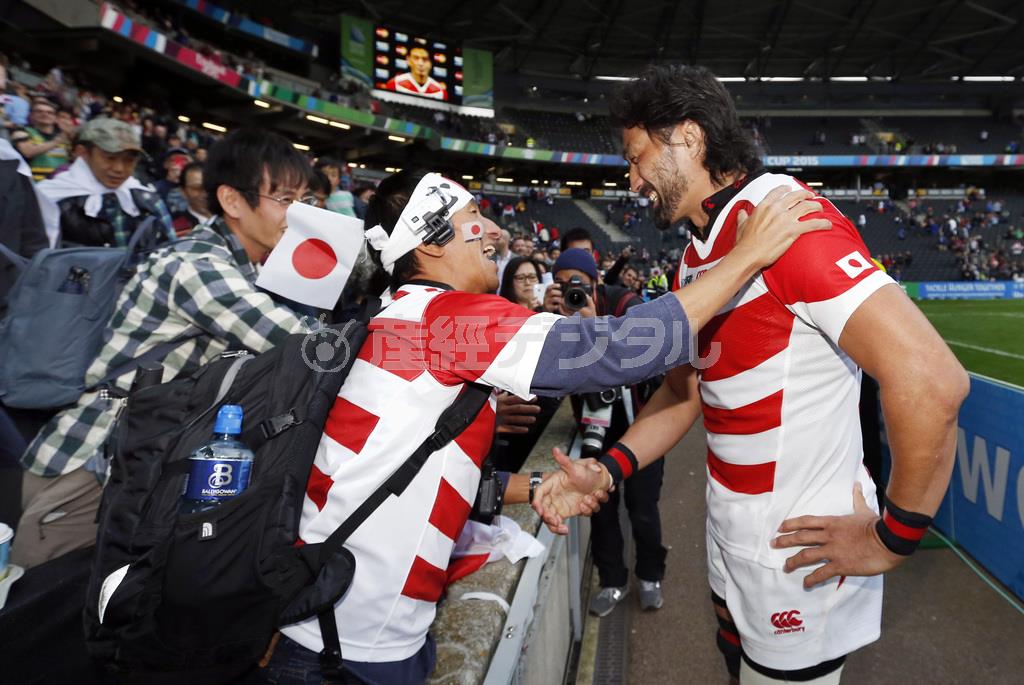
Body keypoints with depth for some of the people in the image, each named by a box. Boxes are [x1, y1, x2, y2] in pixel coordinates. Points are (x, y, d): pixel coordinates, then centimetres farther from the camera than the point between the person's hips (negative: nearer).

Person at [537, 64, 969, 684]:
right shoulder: (695, 263, 7)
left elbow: (931, 380, -29)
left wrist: (892, 539, -18)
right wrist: (608, 469, -3)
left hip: (799, 557, -8)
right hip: (731, 540, 8)